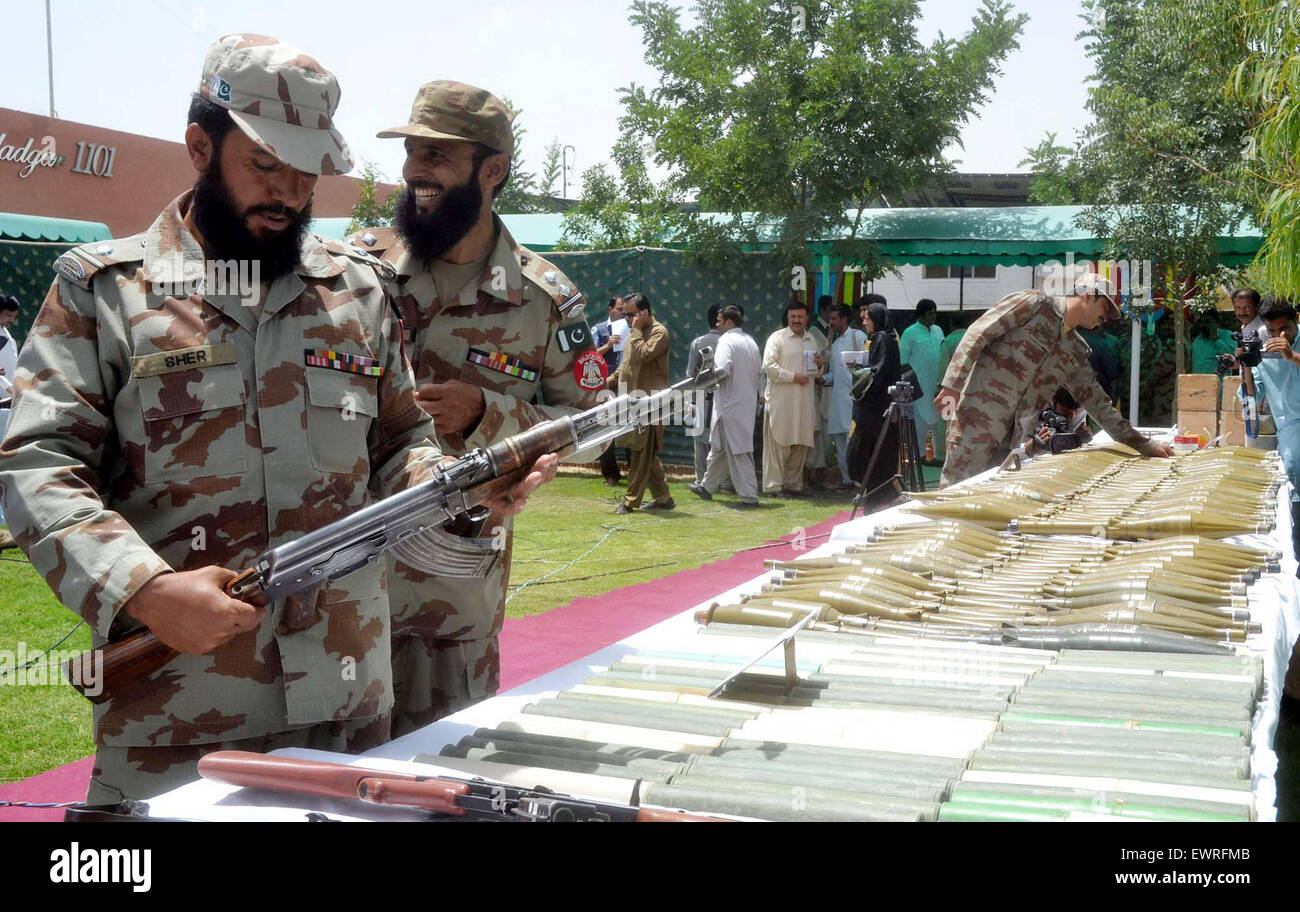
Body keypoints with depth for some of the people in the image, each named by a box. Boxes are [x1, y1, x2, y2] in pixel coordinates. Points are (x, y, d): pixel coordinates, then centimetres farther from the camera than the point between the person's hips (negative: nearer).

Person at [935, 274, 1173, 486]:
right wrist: (953, 384, -18)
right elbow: (977, 334, -8)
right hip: (978, 415, -7)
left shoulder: (1077, 352, 19)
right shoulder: (1034, 303, -1)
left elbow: (1096, 402, 22)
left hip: (1017, 433, 7)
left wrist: (1144, 445, 19)